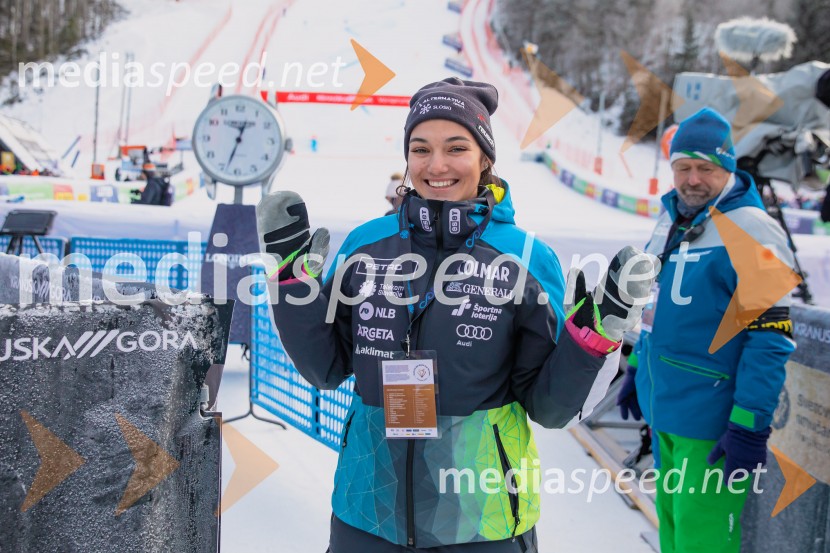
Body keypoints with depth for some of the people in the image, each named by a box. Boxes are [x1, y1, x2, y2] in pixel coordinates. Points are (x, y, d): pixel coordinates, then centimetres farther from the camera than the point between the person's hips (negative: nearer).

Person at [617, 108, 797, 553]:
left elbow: (770, 338, -19)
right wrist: (637, 368, 23)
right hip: (662, 410, 8)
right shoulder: (671, 220, 10)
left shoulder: (751, 231, -16)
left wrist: (750, 426, -21)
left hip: (708, 424, -8)